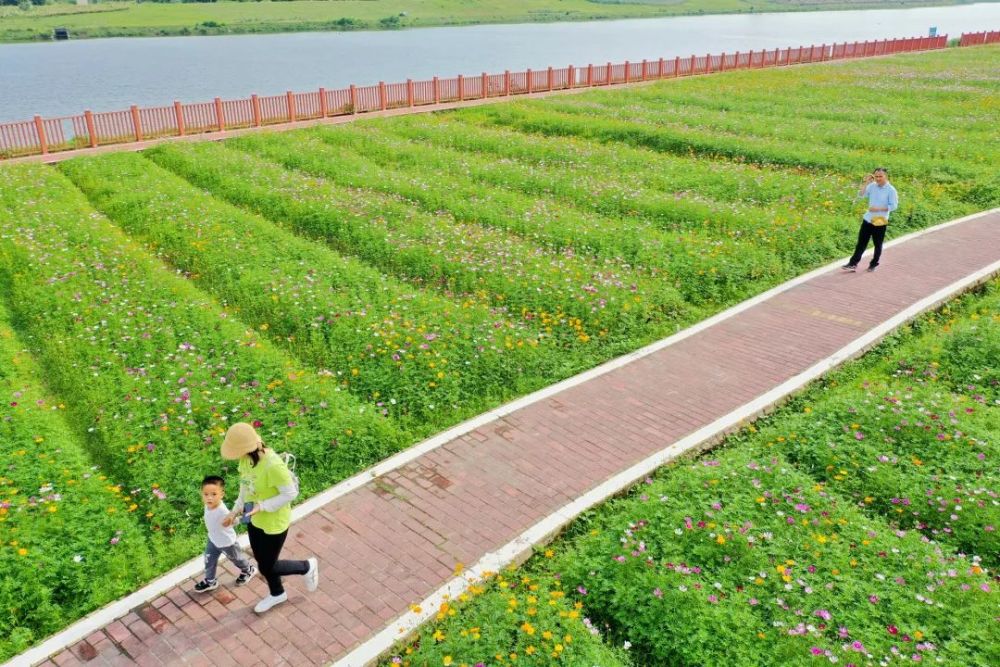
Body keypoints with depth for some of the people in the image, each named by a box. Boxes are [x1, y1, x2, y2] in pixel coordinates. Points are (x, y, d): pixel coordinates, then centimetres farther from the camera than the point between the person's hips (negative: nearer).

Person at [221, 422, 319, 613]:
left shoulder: (273, 465, -36)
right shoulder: (247, 457, -12)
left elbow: (290, 493, -26)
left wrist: (262, 506, -29)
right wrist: (236, 510, 3)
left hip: (274, 523, -8)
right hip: (255, 519, 8)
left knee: (267, 568, 10)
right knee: (262, 561, 26)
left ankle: (307, 567, 35)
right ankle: (277, 594, 53)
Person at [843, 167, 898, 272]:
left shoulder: (891, 190, -11)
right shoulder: (872, 186, 1)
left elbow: (894, 206, -12)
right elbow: (860, 196, -4)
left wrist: (878, 209, -19)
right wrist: (865, 183, -12)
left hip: (880, 221, -4)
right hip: (868, 219, 4)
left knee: (878, 245, 9)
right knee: (861, 242, 6)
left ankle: (873, 264, 23)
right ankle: (853, 263, 8)